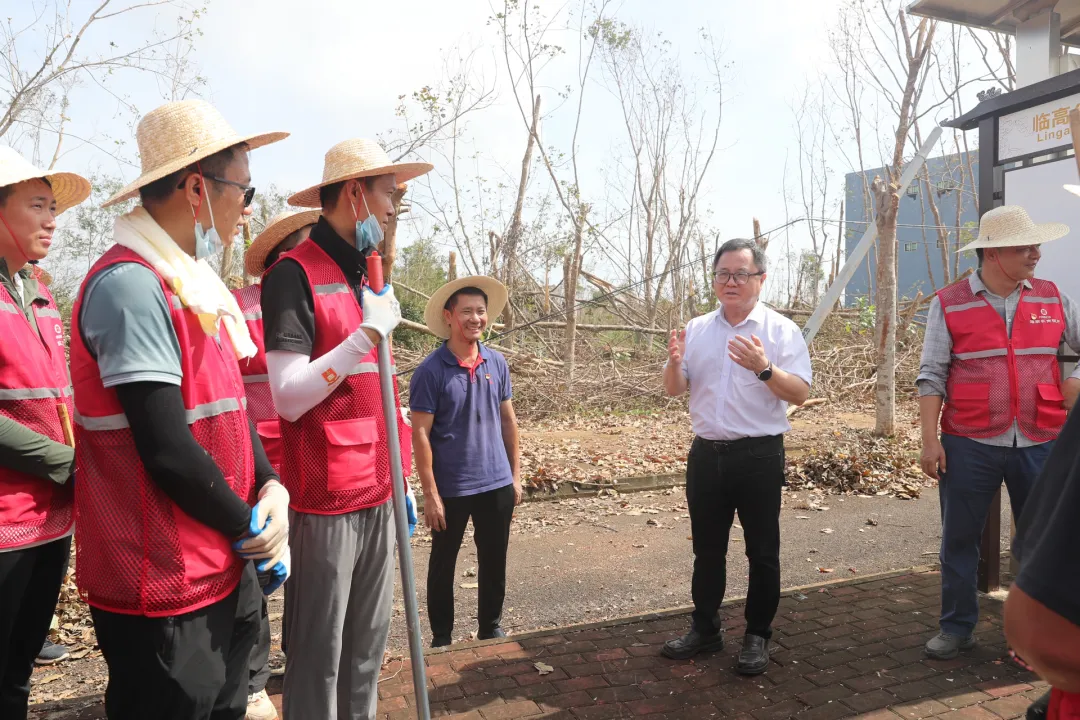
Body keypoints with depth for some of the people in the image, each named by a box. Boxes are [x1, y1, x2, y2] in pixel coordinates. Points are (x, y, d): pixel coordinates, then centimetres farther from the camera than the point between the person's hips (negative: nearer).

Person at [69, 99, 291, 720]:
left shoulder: (195, 285, 11)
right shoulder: (131, 284, -20)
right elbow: (166, 449, -24)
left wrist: (271, 487, -3)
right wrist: (250, 528, -10)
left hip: (227, 569, 9)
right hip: (166, 596, -9)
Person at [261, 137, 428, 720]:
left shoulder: (369, 279, 14)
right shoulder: (295, 273, -11)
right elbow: (287, 398, -17)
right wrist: (368, 334, -18)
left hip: (377, 498, 7)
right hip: (324, 501, -7)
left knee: (368, 647, 17)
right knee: (319, 656, 7)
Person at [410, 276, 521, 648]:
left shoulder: (497, 363, 1)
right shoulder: (430, 371, -13)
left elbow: (508, 420, 9)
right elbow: (420, 435, -13)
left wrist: (515, 474, 9)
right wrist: (430, 493, -14)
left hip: (497, 483, 4)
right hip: (450, 488, -4)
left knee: (494, 561, 16)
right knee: (443, 564, 13)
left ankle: (491, 628, 36)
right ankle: (441, 638, 30)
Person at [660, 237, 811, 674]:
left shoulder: (781, 330, -4)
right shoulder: (697, 330, 7)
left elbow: (800, 394, -12)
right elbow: (674, 390, 6)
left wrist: (764, 369, -29)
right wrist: (675, 362, -15)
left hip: (759, 456, -4)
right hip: (707, 453, 4)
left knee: (762, 552, 8)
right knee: (706, 548, 16)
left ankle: (758, 637, 25)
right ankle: (705, 629, 31)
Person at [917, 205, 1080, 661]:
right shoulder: (950, 304, -3)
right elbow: (932, 376, -4)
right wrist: (930, 439, -8)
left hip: (1040, 442, 3)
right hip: (969, 444, -2)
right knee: (959, 538, 8)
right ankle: (956, 628, 23)